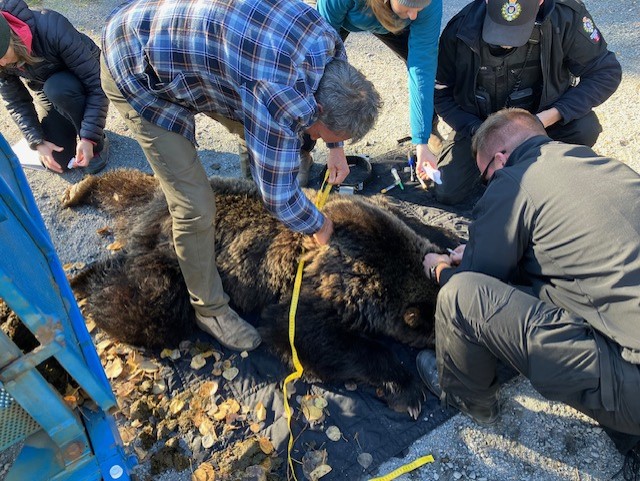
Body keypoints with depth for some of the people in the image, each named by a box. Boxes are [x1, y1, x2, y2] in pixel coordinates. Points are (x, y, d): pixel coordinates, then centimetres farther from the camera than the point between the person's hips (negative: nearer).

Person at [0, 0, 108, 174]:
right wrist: (38, 141, -22)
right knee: (58, 161, -7)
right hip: (47, 91, 4)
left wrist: (90, 137, -36)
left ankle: (97, 145, -14)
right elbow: (17, 103, -9)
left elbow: (96, 83, -33)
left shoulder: (52, 27, -35)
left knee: (57, 88, -38)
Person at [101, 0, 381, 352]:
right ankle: (209, 309, 14)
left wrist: (333, 150, 13)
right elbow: (279, 199, -24)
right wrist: (319, 224, -5)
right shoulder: (284, 98, -36)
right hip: (137, 70, -8)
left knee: (263, 134, 16)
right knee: (196, 208, -9)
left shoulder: (328, 42, -10)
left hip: (181, 38, 8)